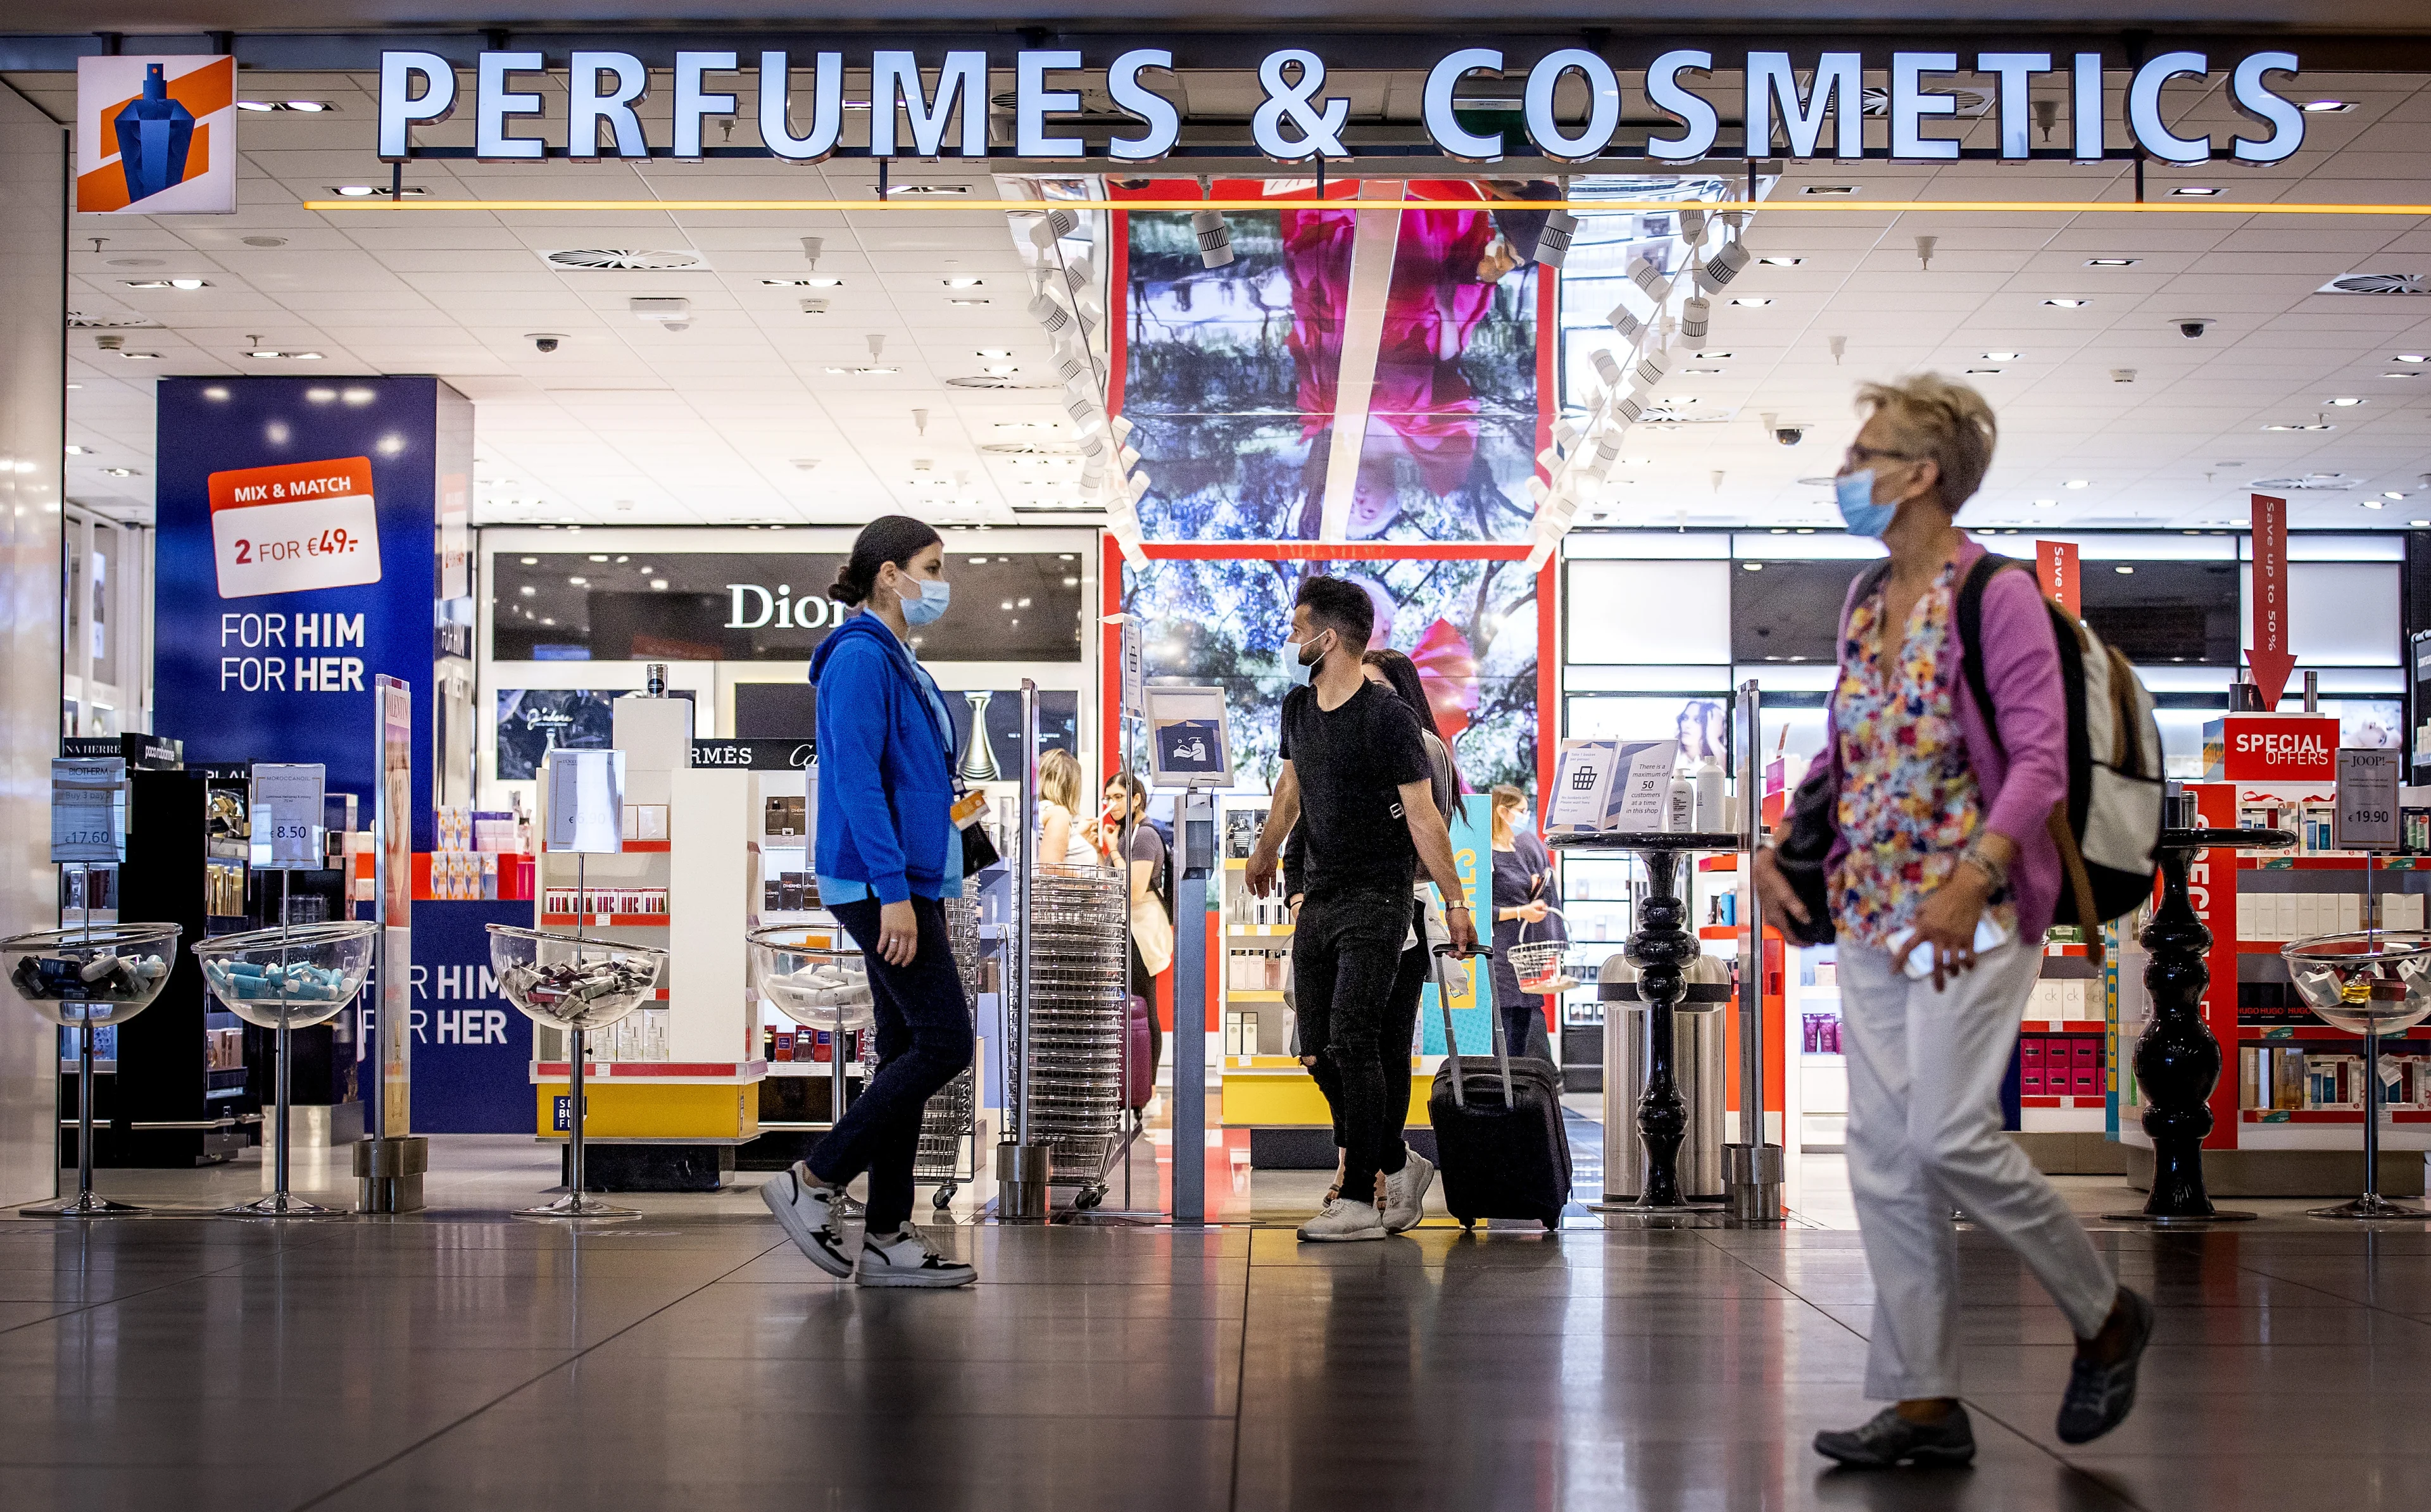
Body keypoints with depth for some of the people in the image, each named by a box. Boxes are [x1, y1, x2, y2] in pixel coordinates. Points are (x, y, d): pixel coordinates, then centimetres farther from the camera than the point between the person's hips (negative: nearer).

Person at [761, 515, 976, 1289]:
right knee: (944, 1041, -10)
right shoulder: (860, 658, -12)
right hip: (878, 884, -10)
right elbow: (857, 780, -20)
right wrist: (894, 891, -24)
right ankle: (812, 1183, -2)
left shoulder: (898, 664, 18)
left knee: (908, 1049, 8)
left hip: (910, 883, 10)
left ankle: (888, 1238, 11)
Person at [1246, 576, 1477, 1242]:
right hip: (1319, 898, 8)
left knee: (1352, 1042, -14)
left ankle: (1359, 1201, -9)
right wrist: (1265, 852, 39)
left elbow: (1423, 817, -13)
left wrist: (1455, 901, -11)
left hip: (1377, 900, -8)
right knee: (1319, 1047, 6)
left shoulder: (1388, 717, -14)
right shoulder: (1298, 707, 8)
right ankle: (1398, 1164, 22)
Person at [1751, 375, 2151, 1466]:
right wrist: (1782, 848, 6)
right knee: (1882, 1153, 4)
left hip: (1971, 910, -8)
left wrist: (1973, 880, -26)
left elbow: (2041, 761, -15)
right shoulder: (1865, 604, 13)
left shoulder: (1997, 597, -10)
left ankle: (2106, 1320, 13)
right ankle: (1925, 1404, 12)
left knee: (1949, 1134, -12)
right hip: (1871, 912, 8)